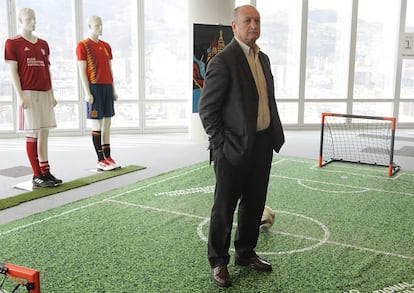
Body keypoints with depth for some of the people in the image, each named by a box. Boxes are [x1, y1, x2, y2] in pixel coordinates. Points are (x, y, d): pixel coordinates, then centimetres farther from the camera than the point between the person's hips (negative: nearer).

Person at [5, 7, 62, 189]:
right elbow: (13, 72, -5)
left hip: (44, 93, 6)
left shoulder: (43, 44, 16)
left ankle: (45, 172, 14)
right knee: (32, 134, -5)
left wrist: (51, 94, 12)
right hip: (28, 93, -6)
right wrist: (20, 96, -13)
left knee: (44, 133, 7)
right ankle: (37, 176, 0)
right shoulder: (13, 43, 0)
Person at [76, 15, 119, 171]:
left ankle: (108, 157, 13)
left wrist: (113, 89, 13)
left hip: (107, 87, 6)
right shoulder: (83, 45, -3)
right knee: (97, 125, -4)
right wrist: (87, 93, -14)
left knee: (107, 124, 8)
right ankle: (100, 160, 2)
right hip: (95, 88, -6)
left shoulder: (106, 46, 16)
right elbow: (82, 71, -8)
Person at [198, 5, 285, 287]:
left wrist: (275, 133, 12)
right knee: (225, 207, 5)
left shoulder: (263, 58, 12)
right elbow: (206, 109, -13)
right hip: (234, 148, -7)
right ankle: (218, 261, 22)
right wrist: (221, 144, -14)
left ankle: (245, 253, 35)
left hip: (262, 145, 8)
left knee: (254, 203, 17)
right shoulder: (223, 61, -13)